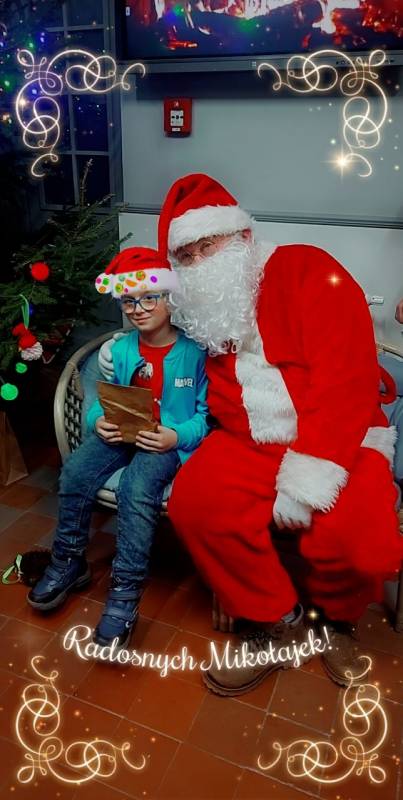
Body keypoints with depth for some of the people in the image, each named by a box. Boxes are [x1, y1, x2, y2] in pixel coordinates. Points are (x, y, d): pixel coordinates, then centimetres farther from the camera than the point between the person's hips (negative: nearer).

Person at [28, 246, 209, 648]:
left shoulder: (193, 350, -10)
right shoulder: (121, 349, 4)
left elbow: (208, 413, -10)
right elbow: (104, 400, 11)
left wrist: (176, 436, -27)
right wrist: (99, 421, -12)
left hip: (170, 441, -5)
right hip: (121, 434, 5)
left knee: (136, 488, -32)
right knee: (75, 471, -19)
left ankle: (125, 592, -19)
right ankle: (68, 563, 4)